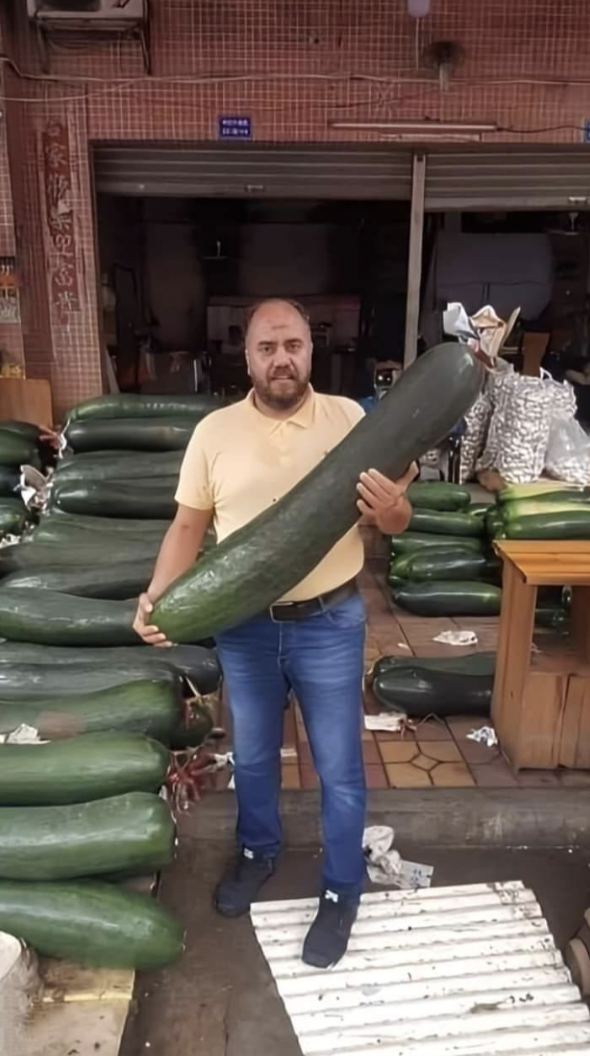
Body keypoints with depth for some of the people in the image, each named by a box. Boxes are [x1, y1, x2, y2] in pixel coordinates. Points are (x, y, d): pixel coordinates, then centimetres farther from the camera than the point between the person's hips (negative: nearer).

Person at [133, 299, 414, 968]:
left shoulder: (348, 419, -6)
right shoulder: (214, 431, -3)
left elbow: (396, 521, -1)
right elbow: (189, 524, 2)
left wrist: (389, 507, -26)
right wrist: (157, 596, -12)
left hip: (330, 625, -1)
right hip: (244, 628, 2)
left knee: (339, 768, 11)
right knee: (252, 756, 22)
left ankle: (341, 891, 35)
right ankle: (257, 852, 49)